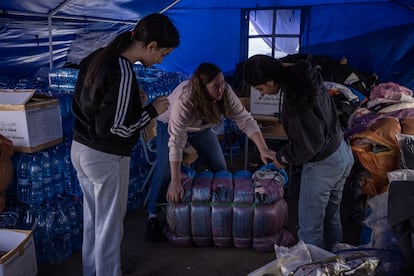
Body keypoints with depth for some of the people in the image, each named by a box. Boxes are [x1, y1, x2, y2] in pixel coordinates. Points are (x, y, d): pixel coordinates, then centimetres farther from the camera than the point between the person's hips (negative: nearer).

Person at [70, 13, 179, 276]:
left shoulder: (98, 57, 2)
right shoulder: (124, 74, -24)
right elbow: (114, 128, -24)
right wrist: (152, 110, -13)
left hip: (80, 149, 9)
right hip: (106, 159, -9)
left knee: (92, 218, 23)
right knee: (110, 224, 9)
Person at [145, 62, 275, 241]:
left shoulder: (225, 92, -29)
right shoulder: (184, 100, -41)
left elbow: (245, 120, -24)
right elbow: (176, 141, -42)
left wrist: (263, 149, -35)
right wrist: (175, 182, -44)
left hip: (202, 127, 5)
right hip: (171, 125, -4)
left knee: (220, 167, -2)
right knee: (166, 170, -18)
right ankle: (153, 216, -1)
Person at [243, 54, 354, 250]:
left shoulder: (294, 97, -29)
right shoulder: (305, 76, -2)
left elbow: (307, 144, -24)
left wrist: (283, 157, -8)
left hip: (323, 165, -9)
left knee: (310, 228, 6)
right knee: (331, 219, 24)